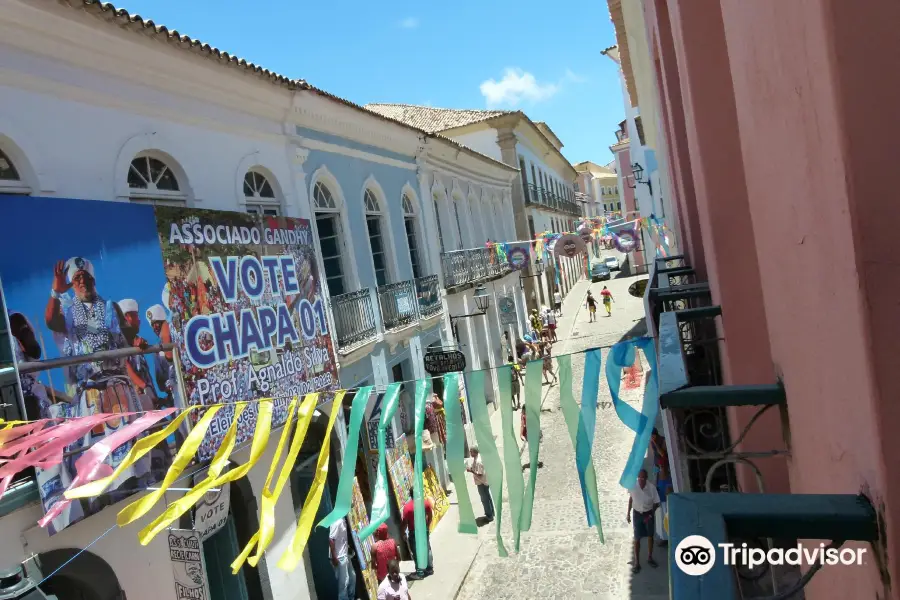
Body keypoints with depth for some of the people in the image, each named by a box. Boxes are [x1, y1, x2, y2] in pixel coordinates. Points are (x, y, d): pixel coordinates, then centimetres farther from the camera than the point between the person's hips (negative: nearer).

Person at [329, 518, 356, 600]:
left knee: (352, 576, 19)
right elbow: (331, 540, -23)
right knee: (344, 581, -1)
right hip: (339, 558, -10)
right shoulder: (337, 522, -21)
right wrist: (334, 557, -23)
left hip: (345, 556, 10)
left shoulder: (343, 521, 8)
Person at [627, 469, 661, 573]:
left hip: (648, 514, 1)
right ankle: (636, 562, 16)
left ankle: (650, 558, 38)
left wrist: (651, 514, -17)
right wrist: (628, 514, 6)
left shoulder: (652, 488, -21)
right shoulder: (633, 486, -18)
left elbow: (656, 503, -8)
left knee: (650, 536, 17)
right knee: (637, 538, 5)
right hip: (637, 514, 0)